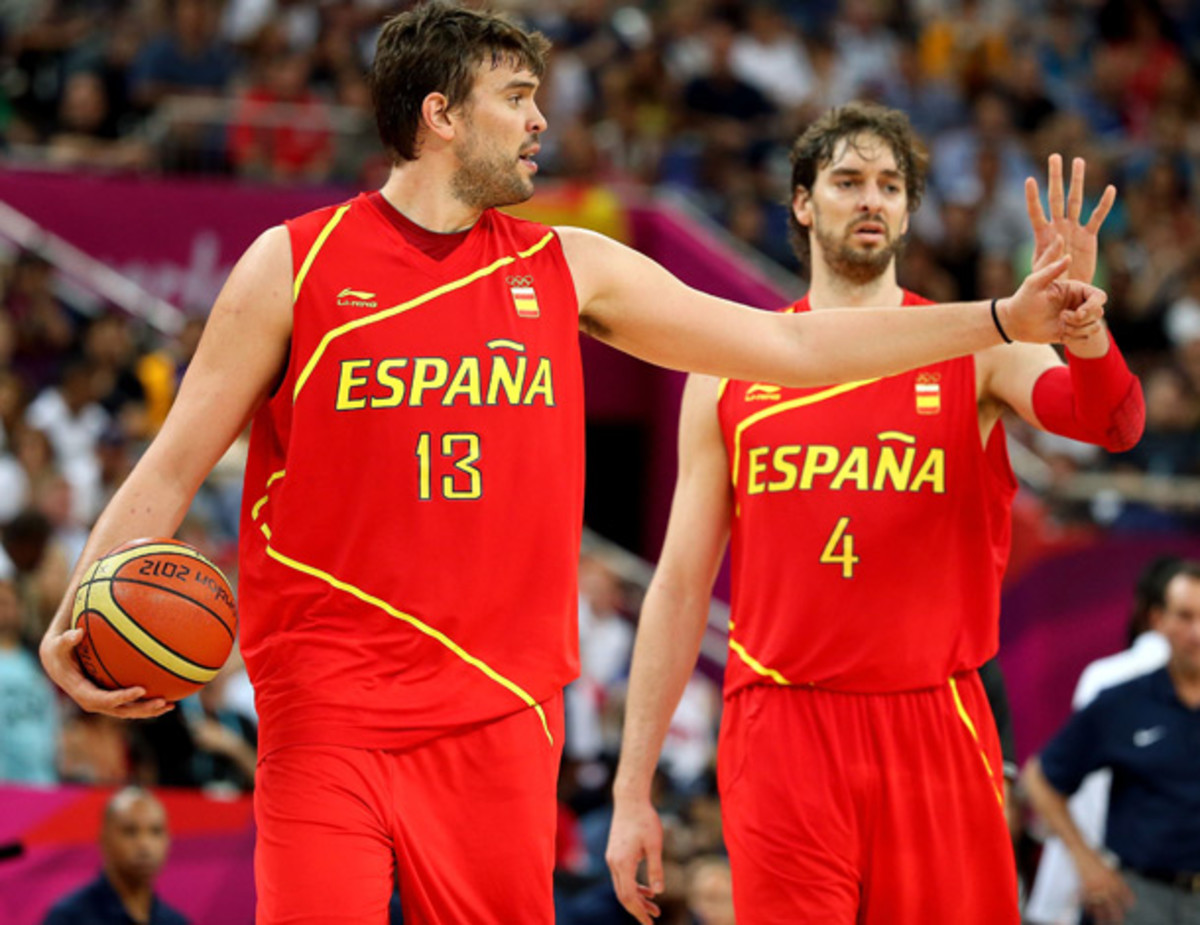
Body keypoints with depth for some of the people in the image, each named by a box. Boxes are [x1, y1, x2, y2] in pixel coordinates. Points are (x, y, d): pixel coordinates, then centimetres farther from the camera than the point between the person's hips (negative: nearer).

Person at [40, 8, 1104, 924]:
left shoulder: (566, 270, 11)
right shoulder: (297, 264, 2)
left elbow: (789, 348, 13)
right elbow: (173, 469, 4)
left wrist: (1003, 320, 9)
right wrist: (79, 617, -12)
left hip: (498, 713, 3)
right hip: (328, 713, -3)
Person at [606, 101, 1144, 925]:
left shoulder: (977, 348, 7)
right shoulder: (730, 371, 8)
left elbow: (1111, 423, -12)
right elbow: (680, 588, 9)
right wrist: (632, 792, 5)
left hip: (934, 732, 0)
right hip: (779, 733, 0)